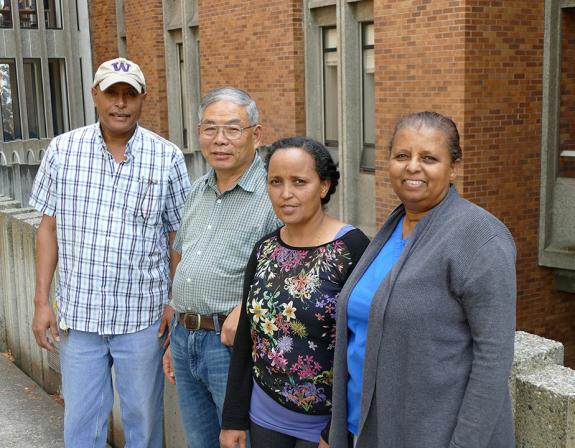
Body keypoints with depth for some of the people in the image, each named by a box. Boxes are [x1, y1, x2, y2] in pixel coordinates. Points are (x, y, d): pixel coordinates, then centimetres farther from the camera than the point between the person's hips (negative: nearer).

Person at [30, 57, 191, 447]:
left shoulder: (167, 158, -5)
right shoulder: (63, 150, -1)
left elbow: (177, 236, 1)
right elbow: (49, 229, 5)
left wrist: (176, 304, -3)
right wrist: (42, 302, 3)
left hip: (143, 316, -1)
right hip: (78, 314, 2)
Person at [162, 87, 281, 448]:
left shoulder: (272, 195, -14)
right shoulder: (199, 191, 11)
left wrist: (247, 307, -24)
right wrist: (177, 336, 18)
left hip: (232, 342, -7)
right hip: (185, 339, 7)